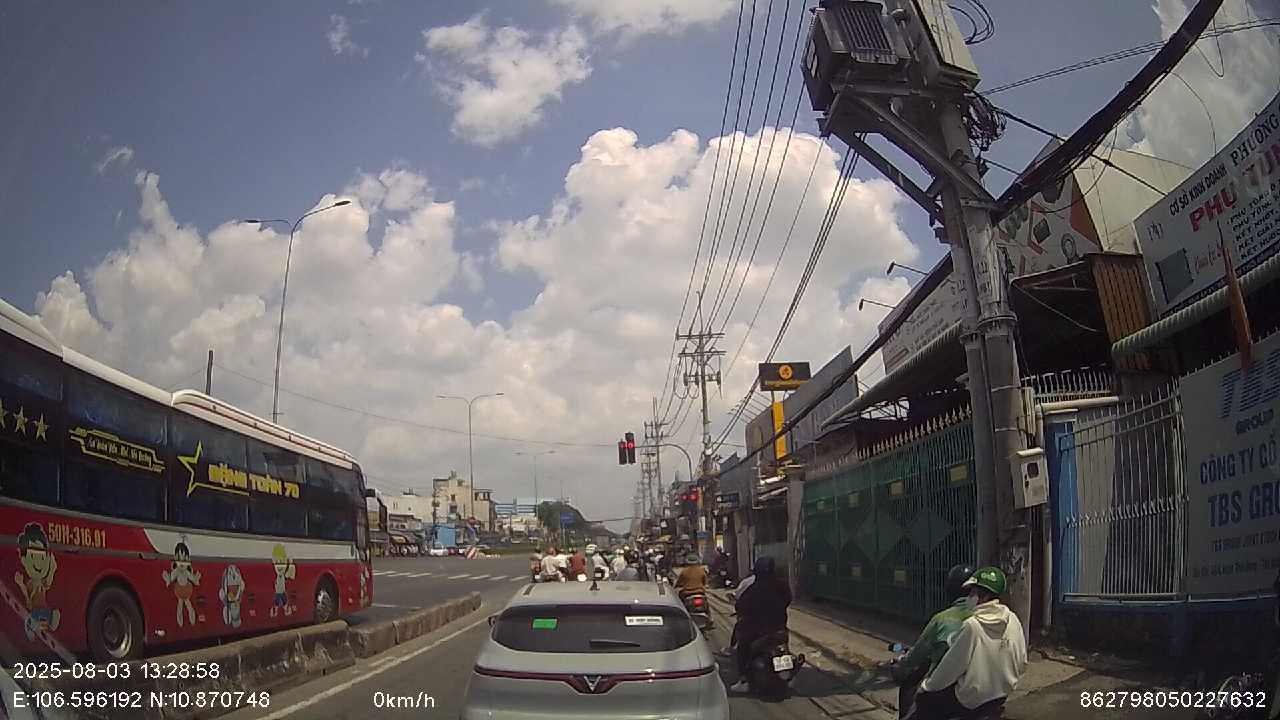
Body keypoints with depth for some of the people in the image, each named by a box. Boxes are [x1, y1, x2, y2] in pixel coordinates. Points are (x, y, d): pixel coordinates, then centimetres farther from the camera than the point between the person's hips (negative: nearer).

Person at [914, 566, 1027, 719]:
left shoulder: (971, 626, -25)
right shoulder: (1013, 620, -7)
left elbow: (951, 666, -16)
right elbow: (1022, 665, 3)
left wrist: (926, 686, -2)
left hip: (972, 701, -7)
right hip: (1003, 694, 7)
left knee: (923, 701, 8)